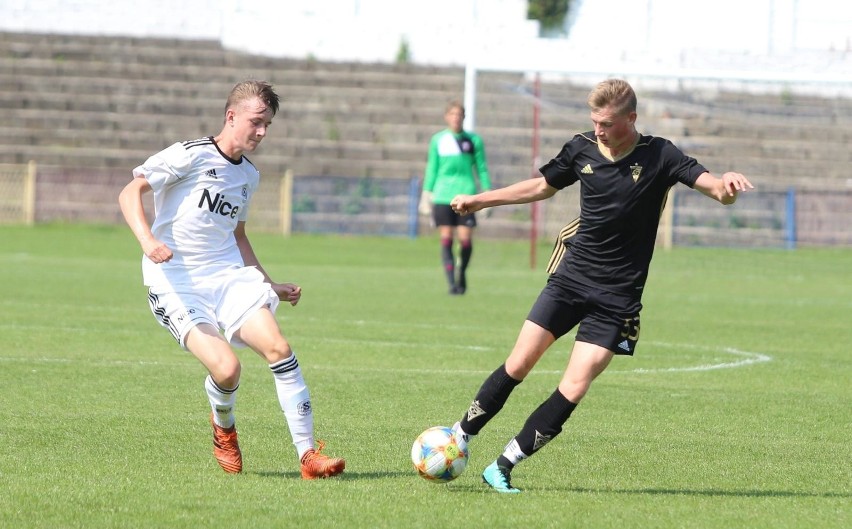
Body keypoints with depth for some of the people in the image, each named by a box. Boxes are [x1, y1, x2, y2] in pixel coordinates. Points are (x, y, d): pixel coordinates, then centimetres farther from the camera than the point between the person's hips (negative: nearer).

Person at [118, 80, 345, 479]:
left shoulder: (249, 175, 16)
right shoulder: (191, 155, -8)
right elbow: (129, 193, -12)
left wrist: (270, 285, 26)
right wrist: (147, 239, -29)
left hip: (230, 277, 6)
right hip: (175, 285, -6)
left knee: (278, 348, -16)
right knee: (227, 368, -24)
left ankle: (309, 455, -12)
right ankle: (223, 428, 12)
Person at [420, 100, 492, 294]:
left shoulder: (473, 140, 6)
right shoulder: (438, 140, 8)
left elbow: (481, 168, 9)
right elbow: (431, 169, 13)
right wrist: (426, 194, 9)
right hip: (442, 196, 1)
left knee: (466, 239, -6)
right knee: (446, 239, -6)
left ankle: (462, 274, 19)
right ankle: (451, 283, -5)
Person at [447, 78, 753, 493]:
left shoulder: (659, 157, -9)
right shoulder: (582, 149, 1)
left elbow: (707, 182, -20)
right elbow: (543, 185, 18)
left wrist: (726, 186, -44)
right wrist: (481, 200, 20)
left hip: (618, 297, -3)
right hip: (570, 277, 3)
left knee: (575, 387, -9)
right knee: (519, 364, -3)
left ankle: (503, 467, -3)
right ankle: (460, 437, 13)